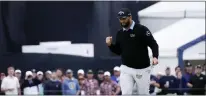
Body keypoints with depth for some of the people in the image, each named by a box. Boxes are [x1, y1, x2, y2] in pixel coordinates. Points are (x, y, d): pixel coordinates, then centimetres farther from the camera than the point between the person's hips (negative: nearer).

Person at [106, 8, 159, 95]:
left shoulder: (142, 30, -8)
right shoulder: (120, 33, 8)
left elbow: (153, 44, -11)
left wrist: (155, 57, -28)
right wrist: (110, 45, -3)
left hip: (142, 69, -4)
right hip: (126, 69, 4)